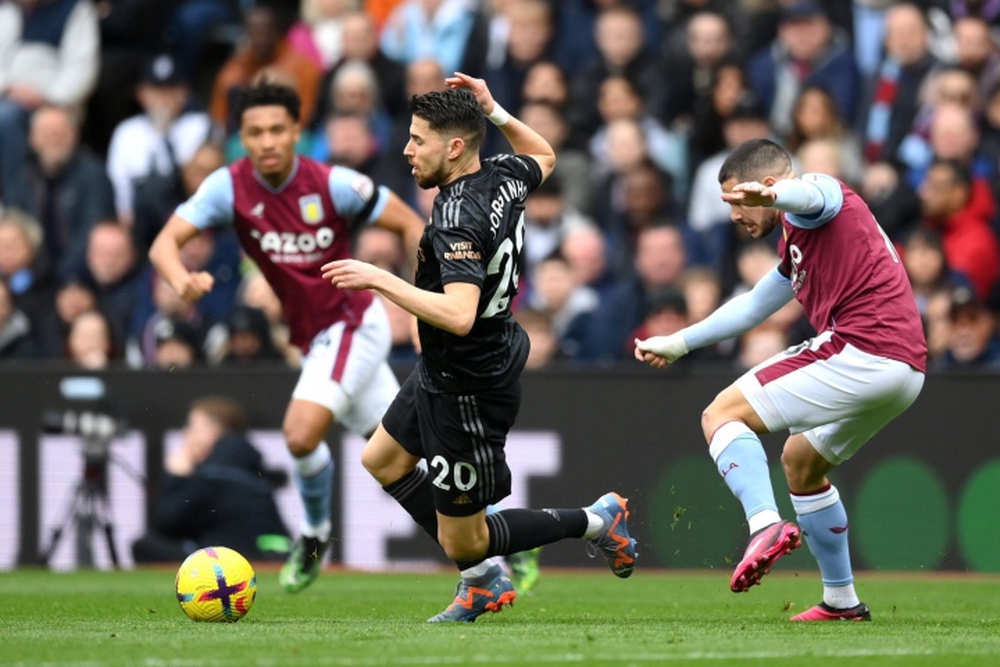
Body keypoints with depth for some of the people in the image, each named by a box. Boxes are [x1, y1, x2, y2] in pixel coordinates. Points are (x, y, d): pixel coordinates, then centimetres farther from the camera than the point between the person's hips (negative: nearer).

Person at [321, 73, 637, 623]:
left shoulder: (457, 218, -31)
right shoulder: (504, 177, -5)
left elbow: (459, 315, -43)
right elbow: (544, 156, 21)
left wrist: (380, 279, -36)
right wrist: (494, 113, 11)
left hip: (469, 390, -10)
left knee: (462, 542, 4)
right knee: (382, 461, 26)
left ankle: (595, 521, 15)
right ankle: (483, 579, 29)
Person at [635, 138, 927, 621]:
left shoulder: (821, 198, -2)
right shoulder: (797, 242, 29)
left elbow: (811, 194, -29)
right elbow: (752, 307, 43)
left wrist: (772, 196, -52)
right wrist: (678, 343, 45)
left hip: (862, 352, -10)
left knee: (721, 415, -10)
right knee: (800, 461, 30)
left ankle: (766, 524, -32)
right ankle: (841, 600, 31)